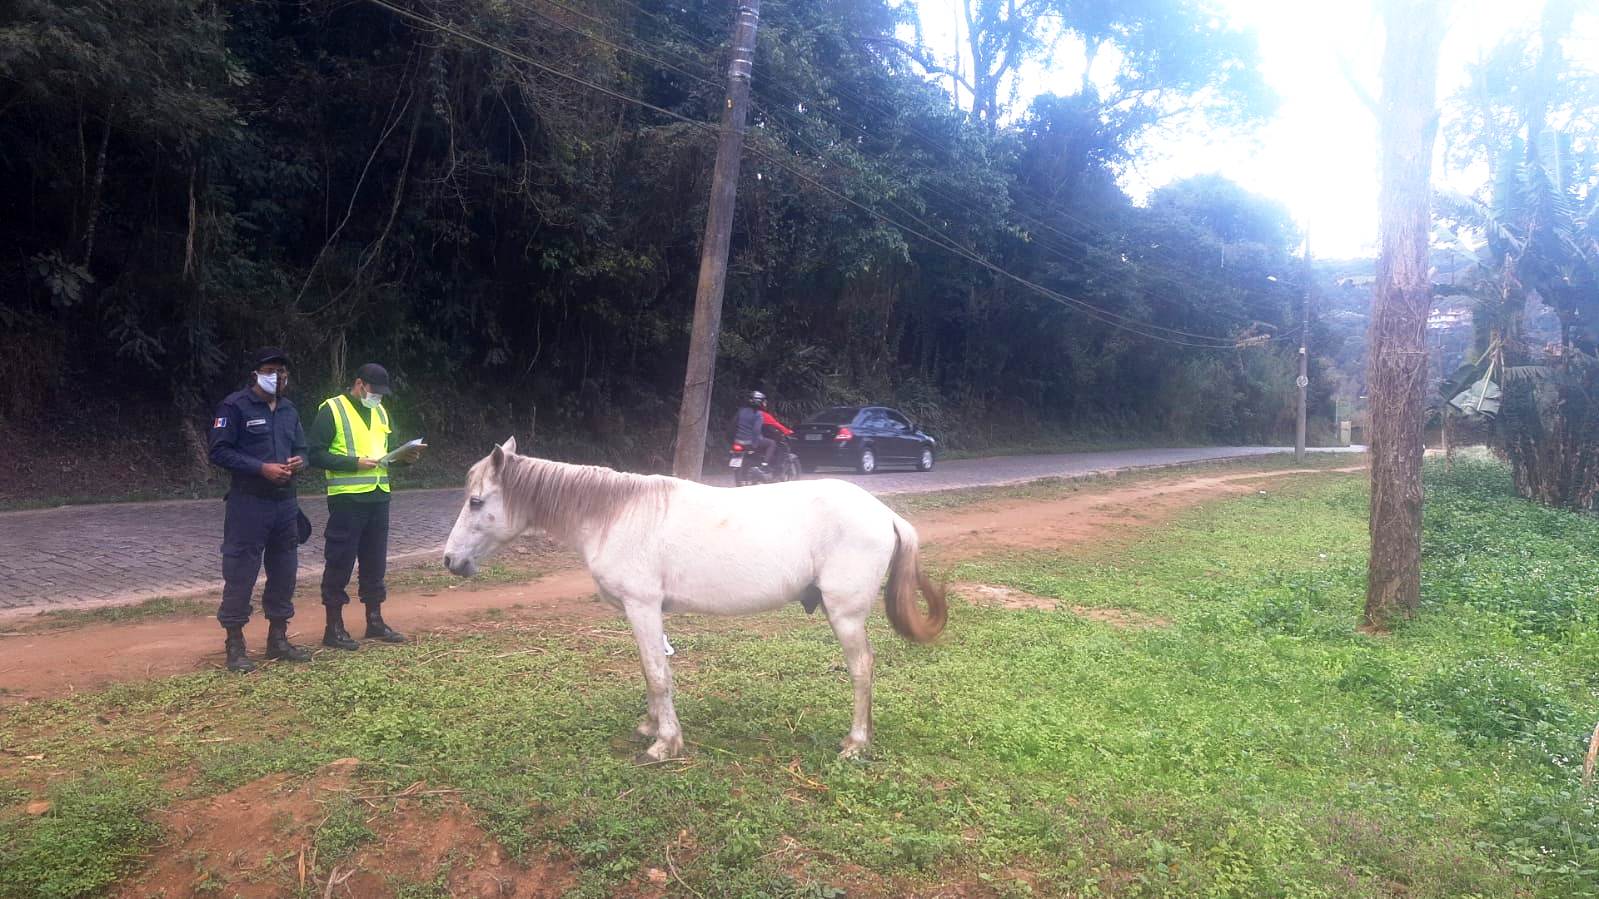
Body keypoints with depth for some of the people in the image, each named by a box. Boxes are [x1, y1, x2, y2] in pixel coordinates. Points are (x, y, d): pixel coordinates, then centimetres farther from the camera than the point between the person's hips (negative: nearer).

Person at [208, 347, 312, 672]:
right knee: (240, 574, -3)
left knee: (283, 572, 11)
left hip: (285, 503, 7)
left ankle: (278, 639, 23)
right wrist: (262, 468, -20)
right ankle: (234, 646, 5)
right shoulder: (235, 406, -7)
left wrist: (298, 462, -3)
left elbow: (301, 448, 21)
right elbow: (219, 452, -12)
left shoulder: (289, 410, 15)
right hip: (249, 503, -7)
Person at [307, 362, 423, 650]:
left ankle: (375, 621, 22)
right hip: (347, 499, -7)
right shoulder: (332, 410, -7)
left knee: (375, 561, 12)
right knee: (340, 562, -1)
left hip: (378, 497, 7)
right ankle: (334, 628, 8)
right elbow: (316, 454, -12)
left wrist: (403, 457, 3)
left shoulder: (380, 412, 15)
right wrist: (355, 462, -21)